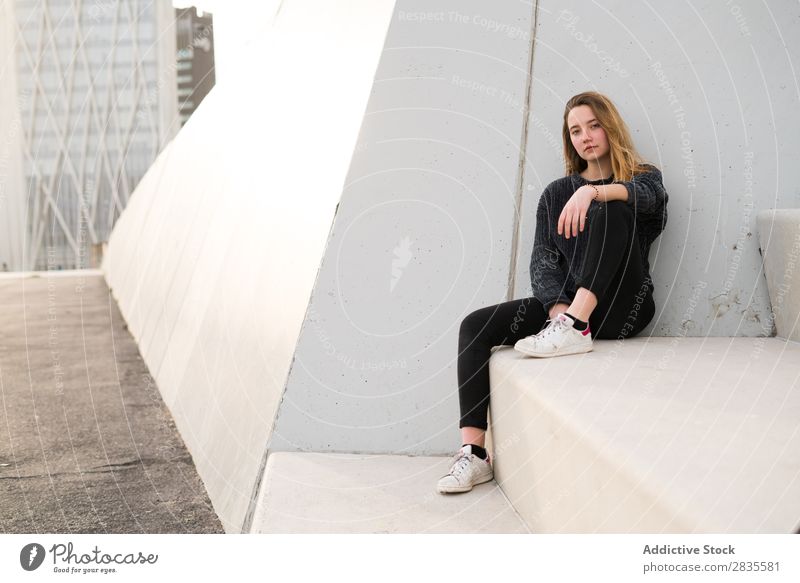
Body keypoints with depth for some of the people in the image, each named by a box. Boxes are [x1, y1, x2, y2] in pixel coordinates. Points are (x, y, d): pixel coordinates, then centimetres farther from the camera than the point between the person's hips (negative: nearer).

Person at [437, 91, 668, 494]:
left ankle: (575, 329, -38)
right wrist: (558, 307, -16)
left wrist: (592, 191, -37)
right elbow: (542, 262, 4)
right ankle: (474, 454, -21)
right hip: (563, 303, 4)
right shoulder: (556, 193, 17)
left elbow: (643, 197, -17)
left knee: (612, 212, -25)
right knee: (475, 326, -17)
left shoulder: (644, 178, 11)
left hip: (621, 308, -3)